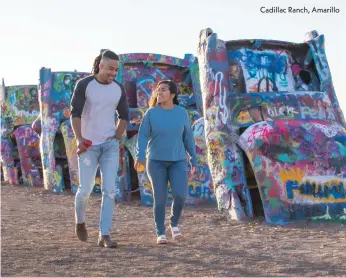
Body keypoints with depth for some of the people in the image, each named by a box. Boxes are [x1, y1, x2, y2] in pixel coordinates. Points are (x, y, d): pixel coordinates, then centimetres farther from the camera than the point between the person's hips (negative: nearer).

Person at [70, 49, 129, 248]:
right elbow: (75, 114, -10)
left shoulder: (119, 89, 3)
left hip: (110, 145, 3)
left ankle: (105, 235, -4)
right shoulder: (84, 85, -7)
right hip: (88, 145, -3)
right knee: (86, 189, -3)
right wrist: (79, 139, -23)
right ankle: (80, 222, 28)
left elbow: (125, 117, 13)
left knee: (110, 190, -7)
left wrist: (116, 138, 1)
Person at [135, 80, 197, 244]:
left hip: (177, 161, 1)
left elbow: (188, 137, 6)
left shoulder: (182, 113, -1)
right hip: (156, 161, -1)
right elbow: (143, 136, -9)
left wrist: (194, 159, 8)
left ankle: (174, 223, 12)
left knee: (180, 195, -15)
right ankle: (160, 233, 11)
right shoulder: (151, 113, -5)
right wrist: (140, 156, -24)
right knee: (160, 199, -5)